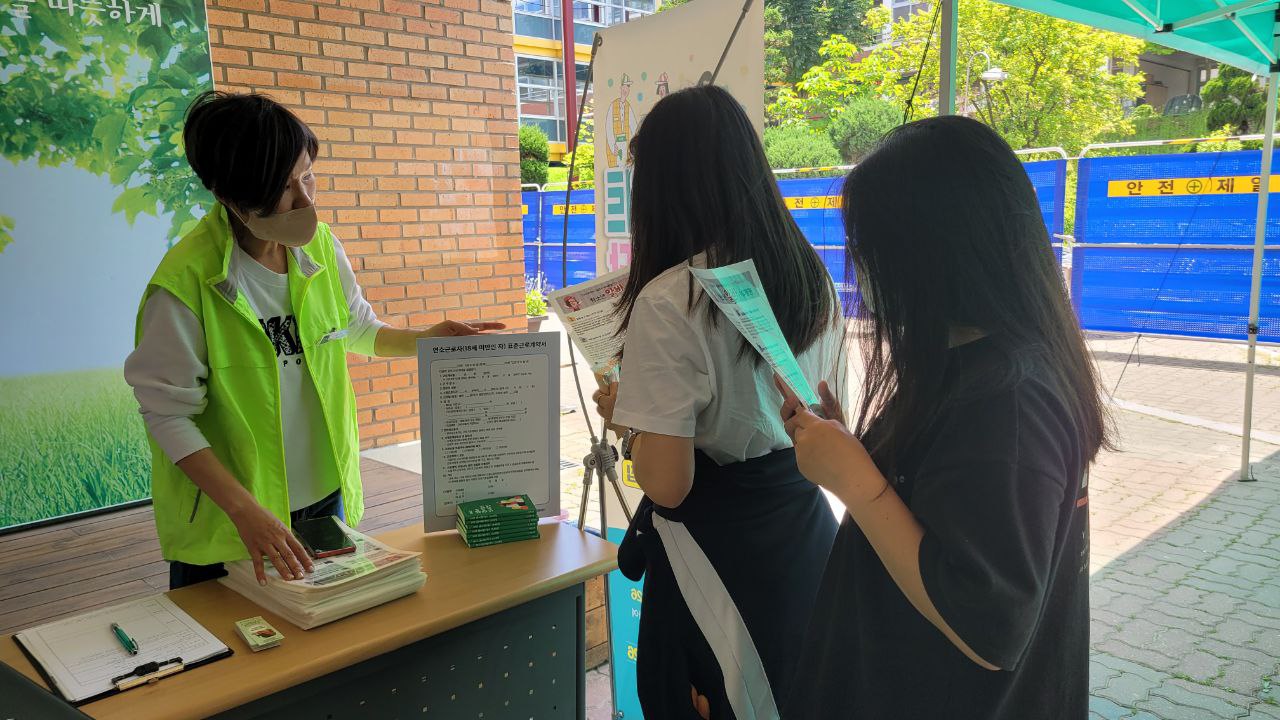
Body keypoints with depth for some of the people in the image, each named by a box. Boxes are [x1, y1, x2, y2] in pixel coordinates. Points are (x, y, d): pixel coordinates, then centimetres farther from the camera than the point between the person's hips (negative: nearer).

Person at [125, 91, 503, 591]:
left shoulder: (322, 247, -4)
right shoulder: (186, 280, -20)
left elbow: (360, 332, 12)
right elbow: (168, 413, -17)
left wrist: (427, 340, -6)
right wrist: (244, 510, -25)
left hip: (327, 498, 5)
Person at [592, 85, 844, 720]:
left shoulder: (667, 301, -23)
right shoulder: (813, 275, -1)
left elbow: (667, 484, -22)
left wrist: (623, 418, -3)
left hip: (719, 552, -6)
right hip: (806, 530, 7)